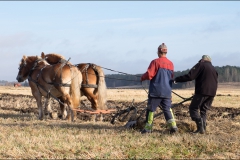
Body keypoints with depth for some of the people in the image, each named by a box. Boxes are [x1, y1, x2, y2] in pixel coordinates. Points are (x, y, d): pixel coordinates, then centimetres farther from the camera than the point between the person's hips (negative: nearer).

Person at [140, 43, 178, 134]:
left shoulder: (155, 62, -10)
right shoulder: (170, 63, 7)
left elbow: (149, 75, -14)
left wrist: (142, 78, 5)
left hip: (156, 91, -5)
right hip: (167, 91, 5)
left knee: (151, 109, 5)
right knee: (167, 109, 9)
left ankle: (148, 128, 7)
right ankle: (173, 125, -5)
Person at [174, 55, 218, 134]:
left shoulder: (201, 65, 0)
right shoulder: (213, 69, 22)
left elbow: (190, 76, -10)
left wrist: (177, 79, -5)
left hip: (202, 92, -7)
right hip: (211, 93, 7)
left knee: (193, 108, -2)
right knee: (203, 110, 15)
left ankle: (200, 126, -20)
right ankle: (203, 128, 4)